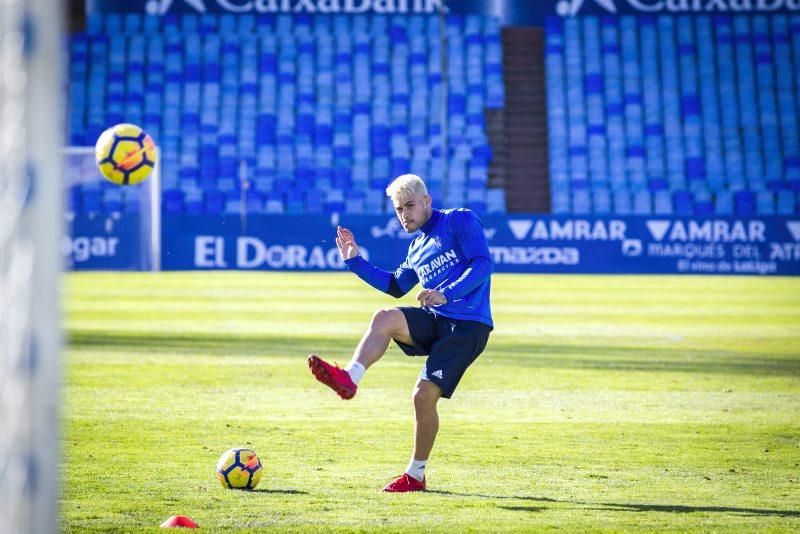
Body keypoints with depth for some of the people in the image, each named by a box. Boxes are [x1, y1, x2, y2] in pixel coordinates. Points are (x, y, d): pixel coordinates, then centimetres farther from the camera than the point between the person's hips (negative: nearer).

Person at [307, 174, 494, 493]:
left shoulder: (460, 221, -2)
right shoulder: (417, 248, 21)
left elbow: (482, 263, -13)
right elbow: (396, 286, 33)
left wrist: (447, 294, -26)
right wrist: (354, 261, 25)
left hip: (468, 326, -7)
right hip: (436, 322, 7)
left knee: (425, 395, -14)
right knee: (385, 318, -23)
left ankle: (415, 475, 1)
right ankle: (349, 378, -43)